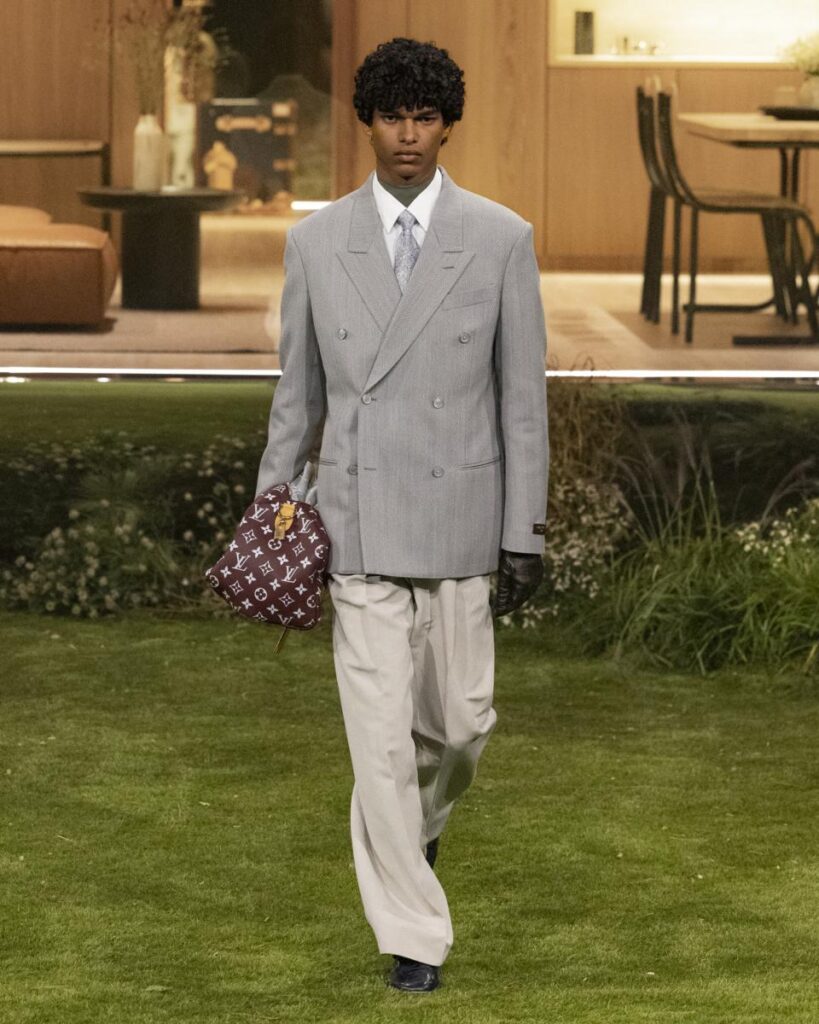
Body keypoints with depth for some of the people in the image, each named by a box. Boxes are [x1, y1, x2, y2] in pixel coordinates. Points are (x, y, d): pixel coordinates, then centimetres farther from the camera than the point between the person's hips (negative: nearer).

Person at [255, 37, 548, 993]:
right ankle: (413, 936, 4)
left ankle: (417, 819, 43)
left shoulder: (501, 239, -4)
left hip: (459, 518, 0)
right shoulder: (317, 241, 0)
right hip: (357, 523, 0)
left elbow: (523, 397, -2)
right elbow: (298, 391, 8)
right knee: (380, 736, -4)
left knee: (459, 720, 8)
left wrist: (524, 534, -3)